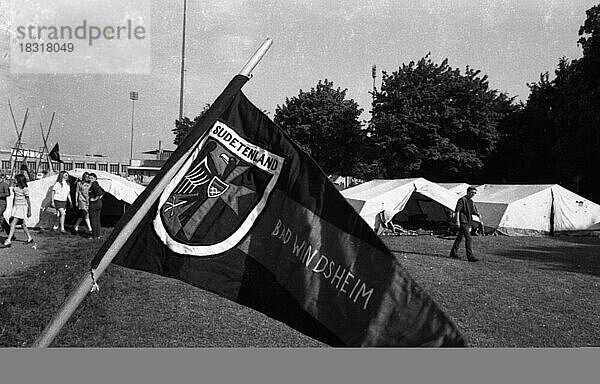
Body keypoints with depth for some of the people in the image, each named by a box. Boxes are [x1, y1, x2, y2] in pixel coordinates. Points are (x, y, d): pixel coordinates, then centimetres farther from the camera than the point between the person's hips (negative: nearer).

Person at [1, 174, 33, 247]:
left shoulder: (25, 189, -13)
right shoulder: (15, 188, 8)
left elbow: (28, 201, -9)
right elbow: (14, 198, 17)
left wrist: (29, 211, -7)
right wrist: (12, 207, 19)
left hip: (22, 207, -8)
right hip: (15, 207, 8)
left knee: (13, 224, -13)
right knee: (22, 224, 14)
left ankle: (8, 241, -14)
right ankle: (29, 238, 25)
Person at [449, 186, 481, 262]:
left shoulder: (471, 202, 16)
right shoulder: (462, 200, -9)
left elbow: (473, 211, 24)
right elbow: (457, 211, -13)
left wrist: (477, 214, 1)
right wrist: (457, 221, -20)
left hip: (468, 222, 9)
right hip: (463, 221, -9)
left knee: (459, 237, 13)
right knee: (468, 238, -13)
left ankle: (453, 253, 21)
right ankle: (470, 256, -14)